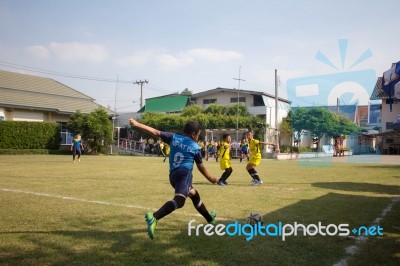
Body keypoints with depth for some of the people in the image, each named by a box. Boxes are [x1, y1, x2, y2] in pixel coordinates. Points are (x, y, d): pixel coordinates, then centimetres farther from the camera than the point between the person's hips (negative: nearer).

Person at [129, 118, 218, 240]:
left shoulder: (174, 137, 12)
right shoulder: (195, 147, 6)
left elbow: (156, 132, 1)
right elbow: (201, 167, 16)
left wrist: (137, 124, -1)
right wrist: (211, 178, 32)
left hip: (173, 175, 7)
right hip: (184, 174, -7)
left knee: (195, 195, 24)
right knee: (179, 200, -24)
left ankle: (209, 218, 42)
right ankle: (154, 217, -49)